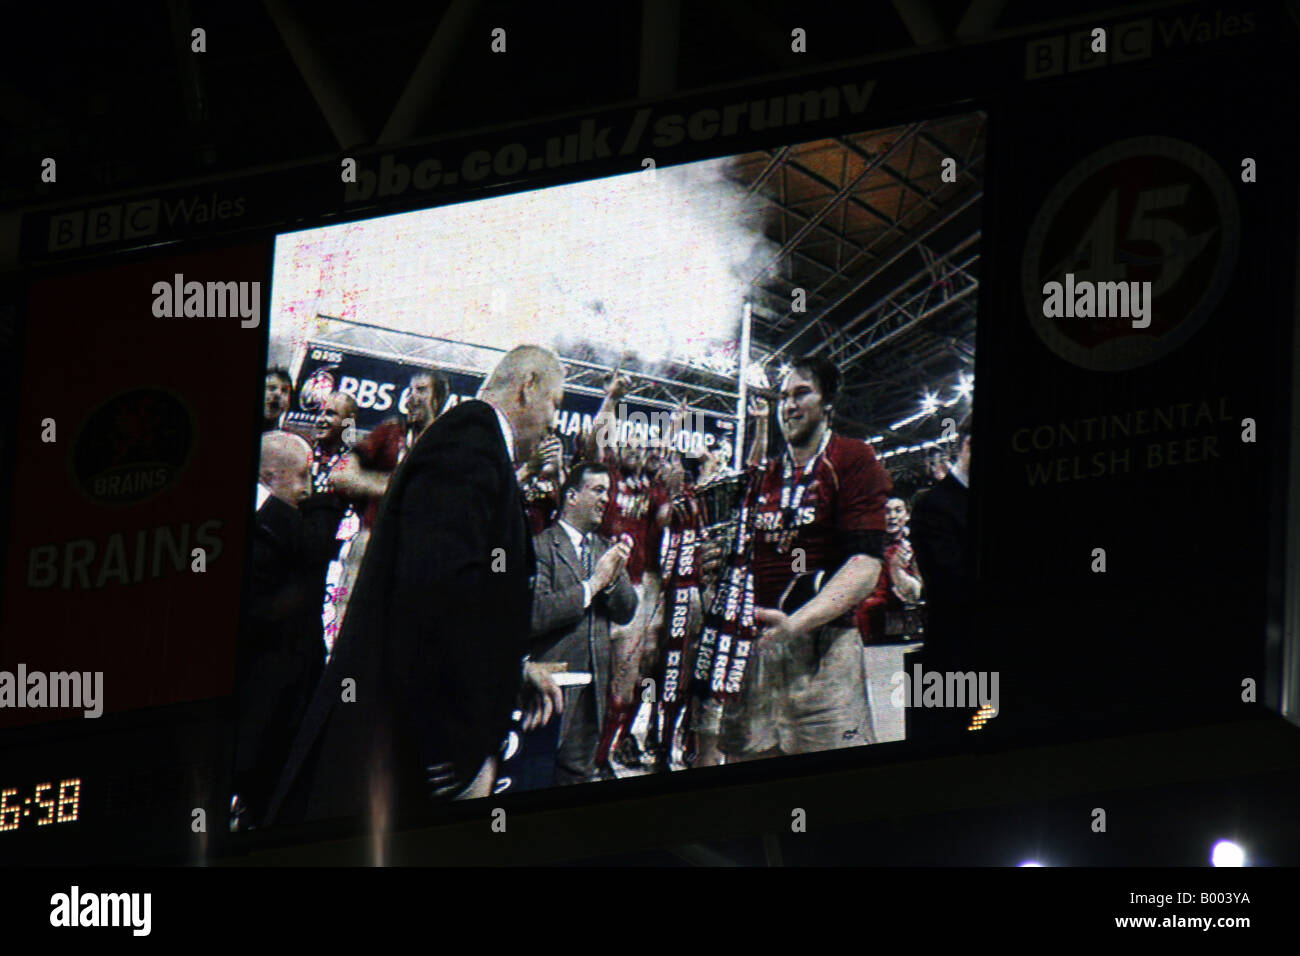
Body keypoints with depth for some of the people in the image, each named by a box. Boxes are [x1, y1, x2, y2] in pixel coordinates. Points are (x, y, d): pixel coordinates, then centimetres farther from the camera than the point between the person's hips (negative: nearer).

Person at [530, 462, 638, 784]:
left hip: (593, 688, 6)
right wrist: (592, 584, -17)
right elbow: (535, 615, -20)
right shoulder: (540, 546, -8)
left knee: (579, 770, 10)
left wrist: (616, 578, -10)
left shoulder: (606, 549, 15)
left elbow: (625, 613, 10)